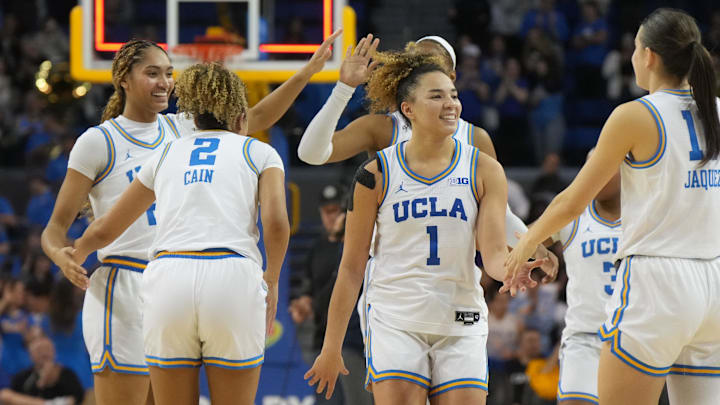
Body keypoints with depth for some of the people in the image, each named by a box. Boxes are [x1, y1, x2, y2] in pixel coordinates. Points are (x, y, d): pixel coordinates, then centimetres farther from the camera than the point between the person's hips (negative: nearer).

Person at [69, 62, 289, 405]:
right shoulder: (260, 153, 16)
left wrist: (74, 258, 52)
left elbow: (103, 231, 31)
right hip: (233, 282, -2)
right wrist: (271, 281, 15)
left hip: (168, 284, 2)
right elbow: (276, 223, -2)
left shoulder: (165, 155, 24)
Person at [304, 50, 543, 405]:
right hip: (395, 321, -2)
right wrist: (331, 348, 2)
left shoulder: (484, 171, 3)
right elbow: (351, 268, 3)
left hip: (460, 324, 2)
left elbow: (494, 253, -4)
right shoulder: (378, 174, -1)